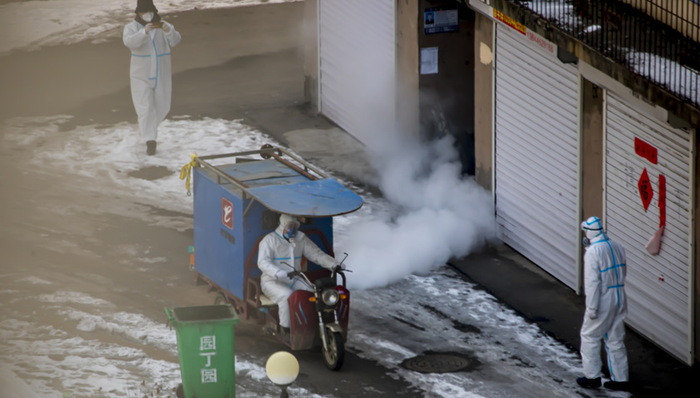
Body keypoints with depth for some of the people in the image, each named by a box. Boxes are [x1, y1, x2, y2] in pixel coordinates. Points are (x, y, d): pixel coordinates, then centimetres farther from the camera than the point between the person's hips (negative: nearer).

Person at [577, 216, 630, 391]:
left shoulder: (593, 252, -17)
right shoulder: (617, 247, 5)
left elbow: (593, 282, -20)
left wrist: (592, 308, -17)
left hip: (603, 300, -7)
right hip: (619, 298, 7)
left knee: (589, 337, 9)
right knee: (615, 340, 13)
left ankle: (592, 376, 13)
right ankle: (620, 379, 16)